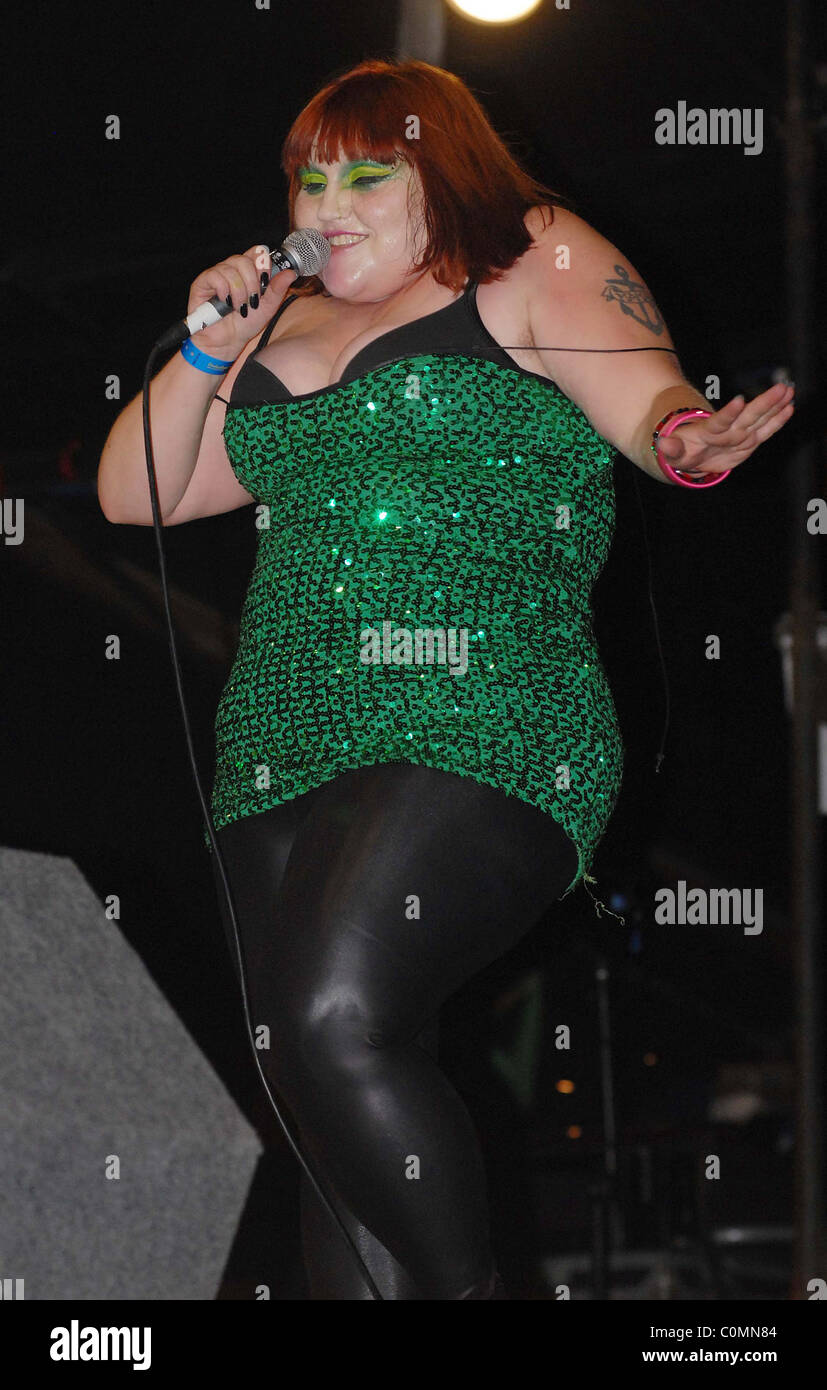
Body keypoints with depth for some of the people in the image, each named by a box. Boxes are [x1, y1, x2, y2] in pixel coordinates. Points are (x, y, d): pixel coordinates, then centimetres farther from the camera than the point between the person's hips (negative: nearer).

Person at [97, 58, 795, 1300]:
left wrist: (684, 439, -31)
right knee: (326, 1116, 1)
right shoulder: (284, 326, 22)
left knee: (337, 1023, -25)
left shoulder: (536, 268, 7)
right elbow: (134, 494, 23)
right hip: (279, 754, 6)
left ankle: (467, 1289, -12)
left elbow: (645, 390, -8)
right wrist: (208, 353, 9)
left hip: (478, 735, -6)